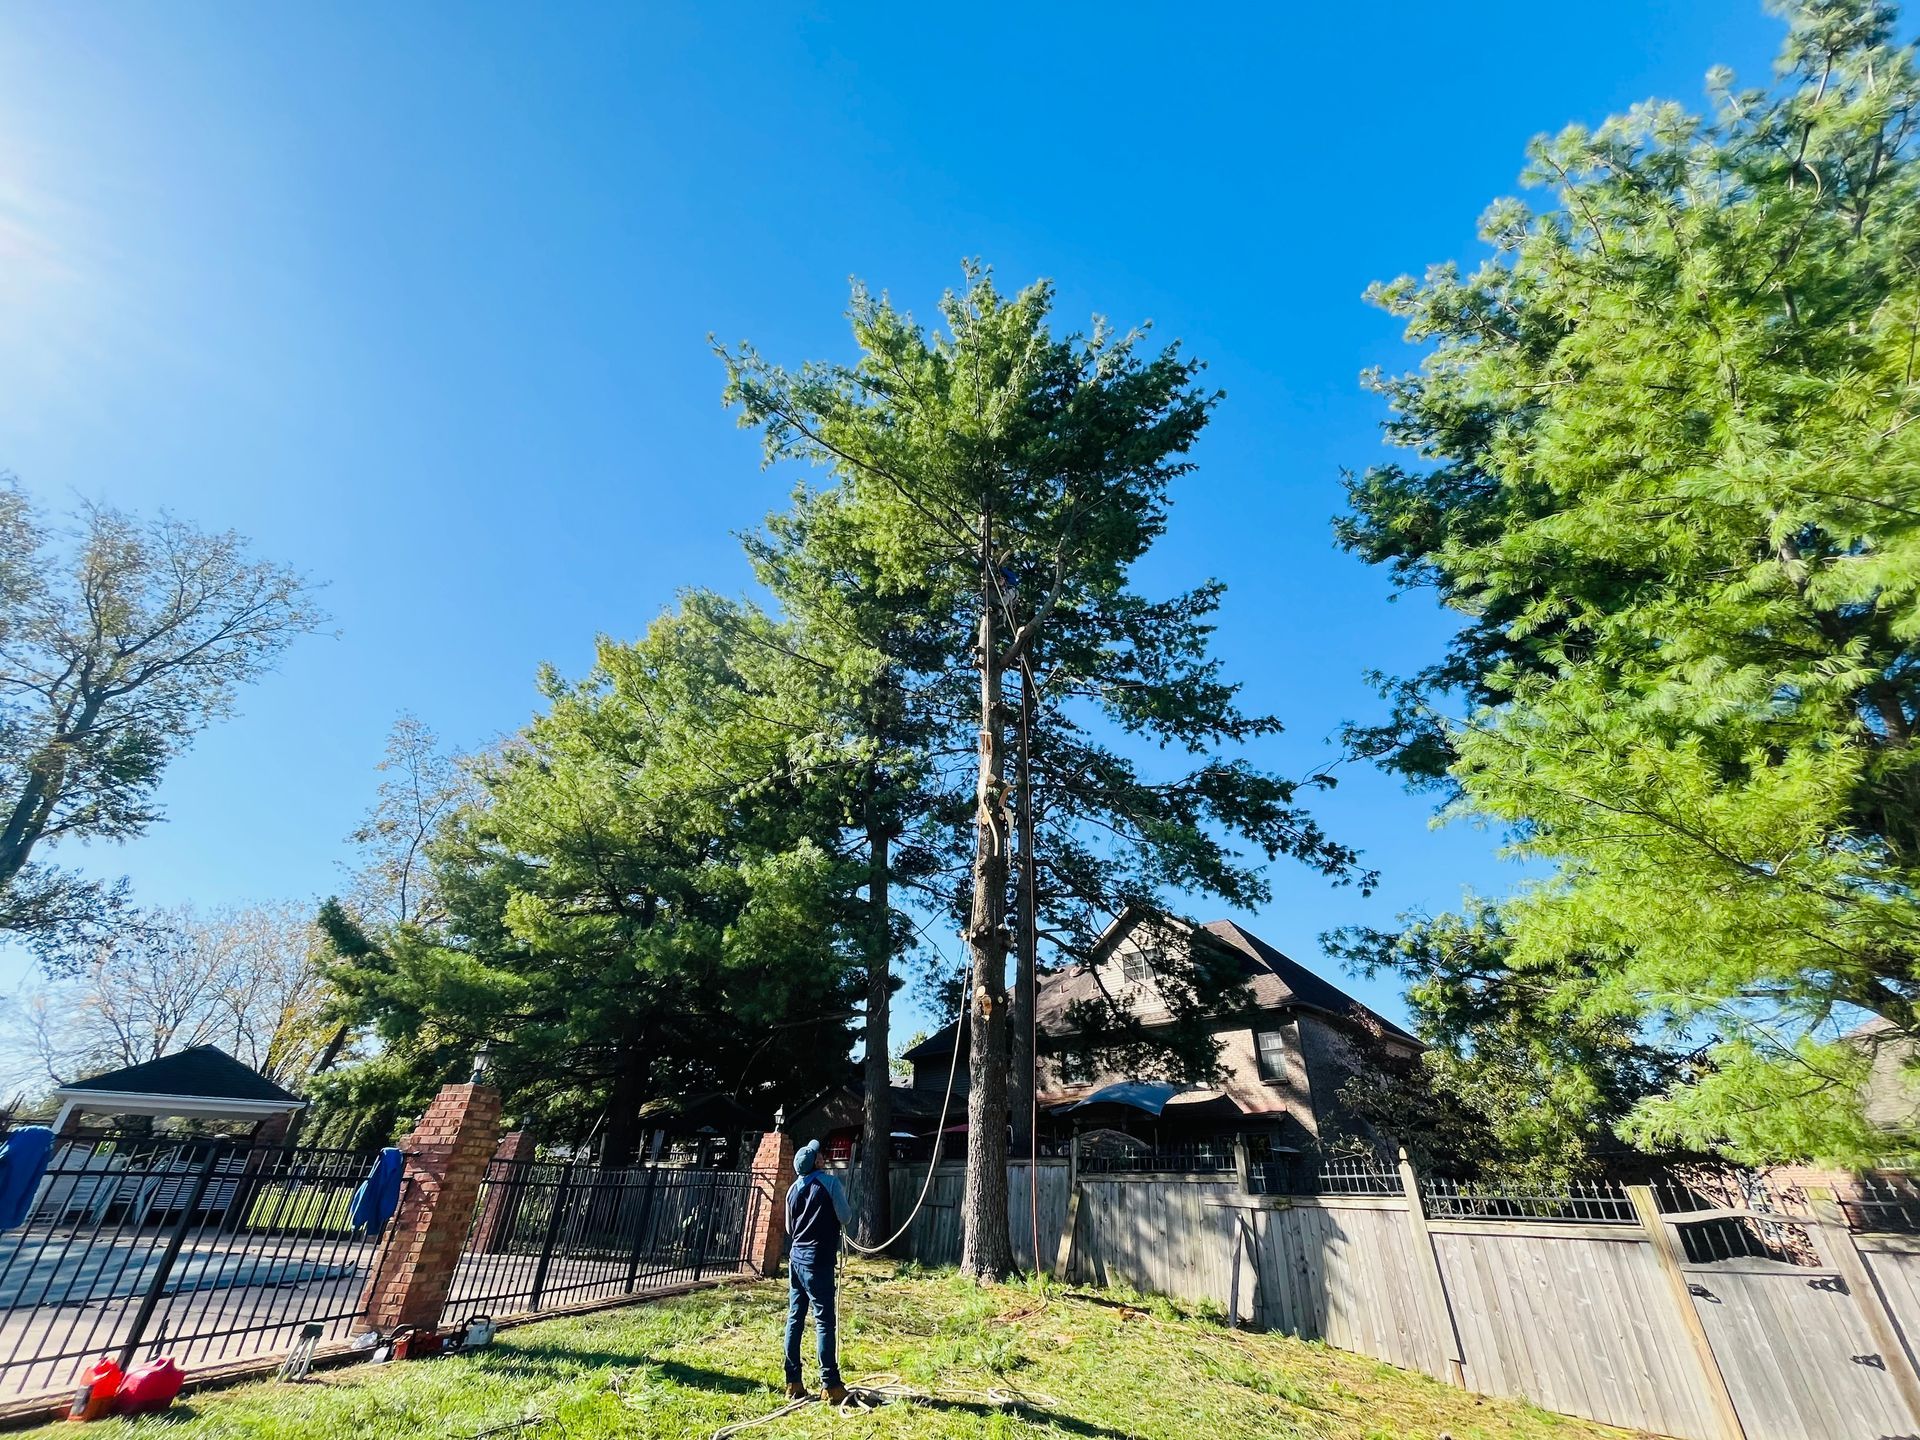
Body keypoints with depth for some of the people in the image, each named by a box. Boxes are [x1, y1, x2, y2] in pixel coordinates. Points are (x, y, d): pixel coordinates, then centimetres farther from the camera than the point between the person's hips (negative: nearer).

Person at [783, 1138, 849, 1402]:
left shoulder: (794, 1189, 9)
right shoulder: (830, 1184, -10)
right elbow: (845, 1218, -5)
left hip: (796, 1258, 7)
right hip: (819, 1260, -6)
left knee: (795, 1319, 12)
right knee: (825, 1321, -2)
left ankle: (793, 1383, 16)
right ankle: (830, 1385, 0)